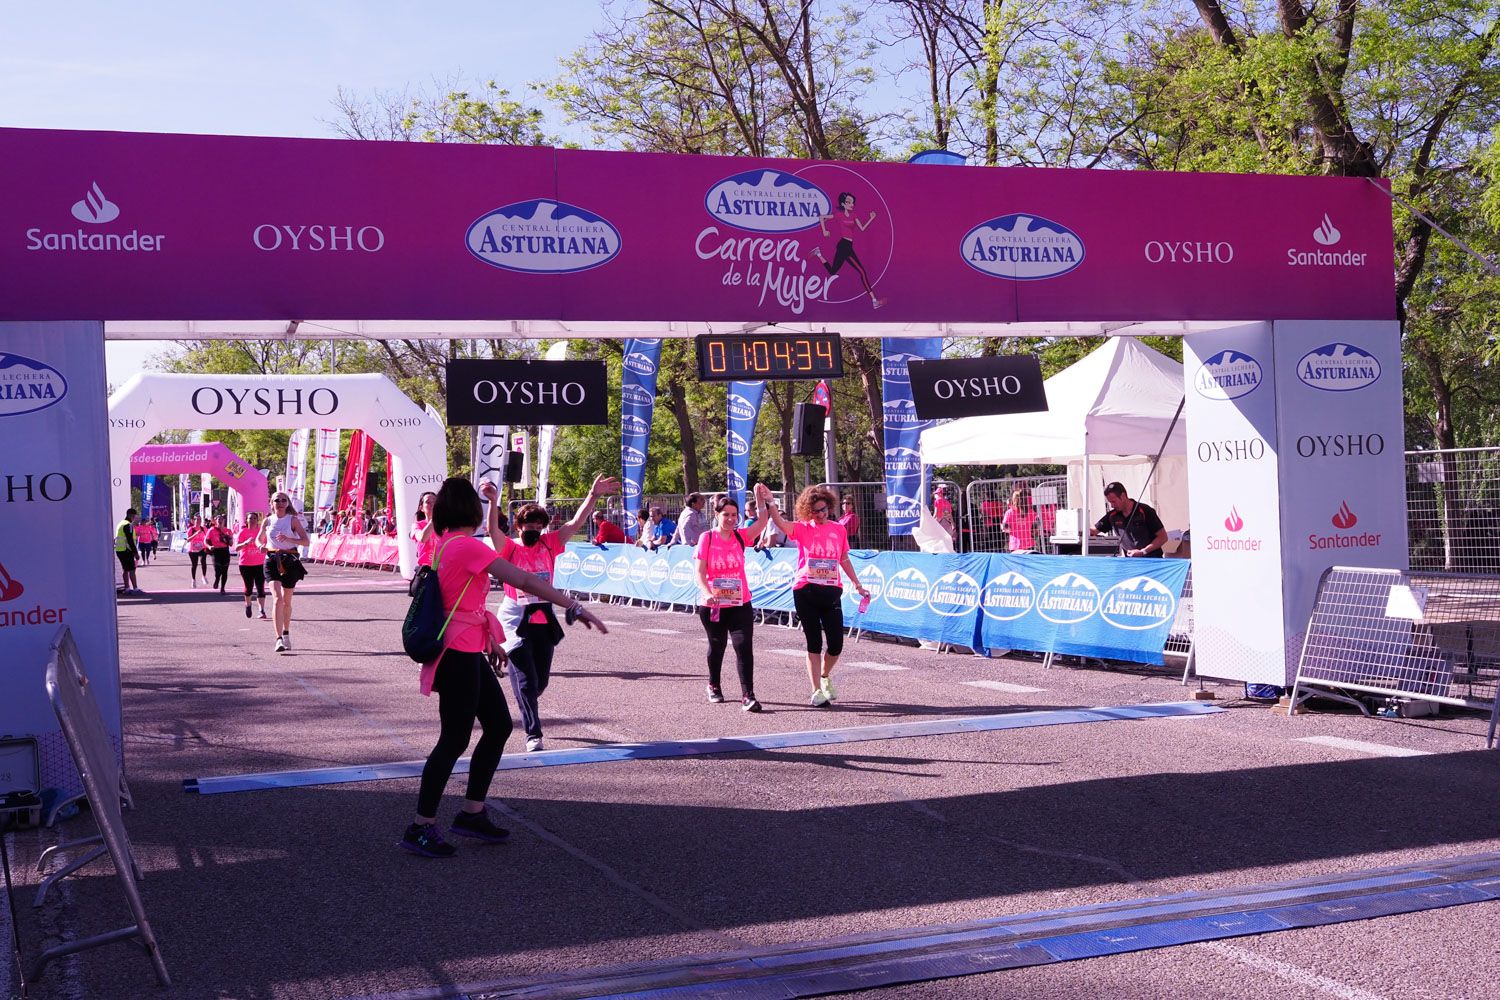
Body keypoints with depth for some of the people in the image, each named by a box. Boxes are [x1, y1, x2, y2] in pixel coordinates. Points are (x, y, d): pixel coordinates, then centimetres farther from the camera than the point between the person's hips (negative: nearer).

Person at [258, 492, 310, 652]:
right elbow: (259, 539, 20)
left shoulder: (293, 520, -1)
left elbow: (306, 541, -7)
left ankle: (286, 633, 36)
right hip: (272, 560, 0)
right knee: (277, 599, -17)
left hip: (290, 561, 0)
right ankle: (279, 639, -22)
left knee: (286, 601, 13)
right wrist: (261, 546, -3)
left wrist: (289, 539, -22)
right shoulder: (267, 521, 5)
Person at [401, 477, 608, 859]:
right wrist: (575, 607, -21)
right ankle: (420, 829, 5)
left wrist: (488, 639, 24)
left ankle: (472, 813, 21)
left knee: (499, 725, 14)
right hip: (459, 654, -10)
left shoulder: (446, 544, 11)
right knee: (455, 739, -3)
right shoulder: (466, 546, -18)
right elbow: (524, 580, -22)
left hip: (468, 653, 10)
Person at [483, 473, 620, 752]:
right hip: (516, 620, -4)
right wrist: (493, 502, -40)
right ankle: (533, 734, -3)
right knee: (526, 680, -7)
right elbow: (493, 529, -23)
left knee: (541, 680, 12)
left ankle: (527, 707, 43)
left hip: (543, 619, 4)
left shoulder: (549, 546, 5)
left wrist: (593, 496, -11)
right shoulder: (510, 549, -5)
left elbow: (576, 523, -1)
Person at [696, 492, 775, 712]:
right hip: (712, 605, -1)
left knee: (744, 647, -11)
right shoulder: (706, 538, -5)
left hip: (740, 604, 1)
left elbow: (762, 521, -14)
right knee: (717, 646, 15)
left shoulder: (741, 536, 2)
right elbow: (700, 571, -9)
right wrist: (707, 593, -24)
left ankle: (747, 695, -13)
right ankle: (714, 686, 39)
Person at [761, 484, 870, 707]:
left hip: (831, 592, 3)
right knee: (814, 642, 2)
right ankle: (817, 692, 8)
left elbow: (844, 559, 18)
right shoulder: (802, 528, 0)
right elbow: (781, 523, -19)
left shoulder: (838, 529, 9)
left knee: (836, 644, 1)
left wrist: (858, 585, 17)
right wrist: (770, 502, -35)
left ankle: (825, 676, 31)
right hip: (805, 592, -2)